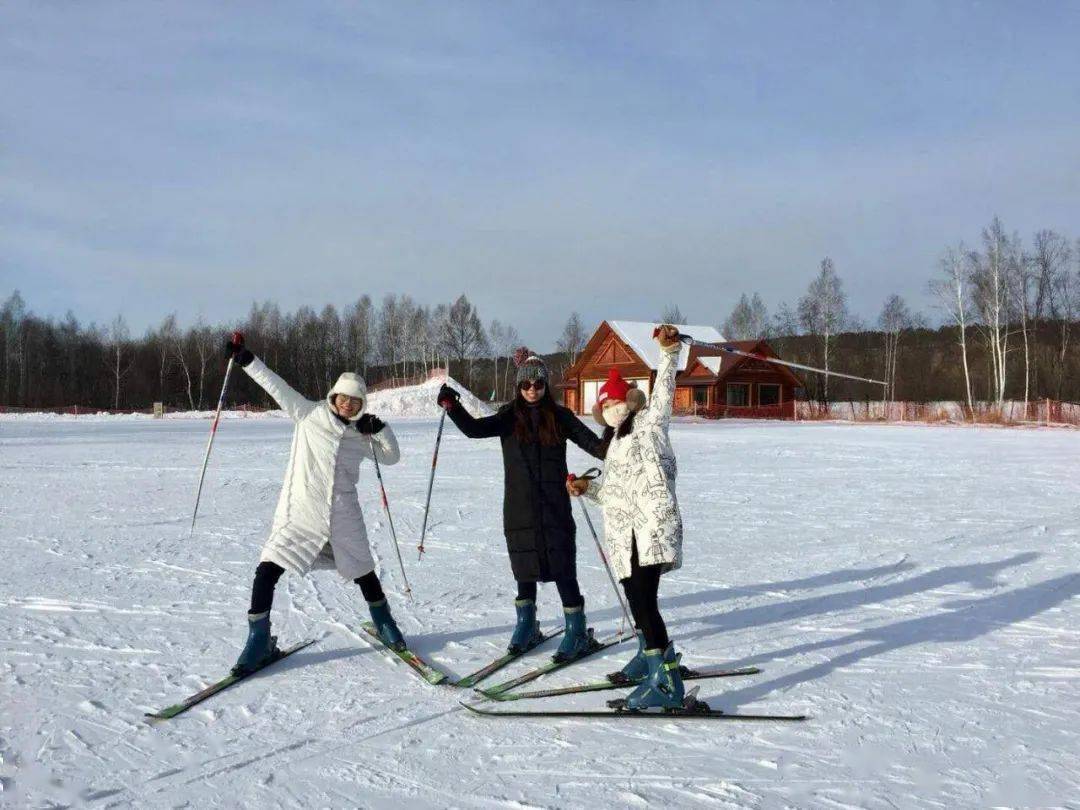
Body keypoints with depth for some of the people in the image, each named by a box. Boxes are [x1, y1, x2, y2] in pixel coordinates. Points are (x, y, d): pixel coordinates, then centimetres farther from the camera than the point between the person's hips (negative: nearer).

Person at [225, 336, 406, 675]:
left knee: (363, 572, 13)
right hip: (301, 511, -2)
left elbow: (391, 457, 13)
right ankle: (259, 642, 0)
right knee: (267, 571, -14)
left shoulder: (362, 435, 7)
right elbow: (276, 386, -3)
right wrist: (246, 360, -10)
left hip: (344, 516, 3)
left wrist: (381, 429, -3)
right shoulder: (309, 414, 0)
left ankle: (384, 624, 39)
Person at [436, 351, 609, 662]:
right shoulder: (509, 417, 4)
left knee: (562, 567, -4)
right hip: (519, 506, 2)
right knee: (525, 567, 11)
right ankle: (526, 625, 30)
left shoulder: (559, 416, 3)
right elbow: (475, 429, -9)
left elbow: (591, 442, -3)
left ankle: (577, 632, 6)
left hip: (554, 507, -1)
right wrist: (453, 407, -25)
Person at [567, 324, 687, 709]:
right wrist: (587, 488, 14)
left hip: (652, 529, -9)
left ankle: (666, 681, -17)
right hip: (625, 537, 9)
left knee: (645, 602, -17)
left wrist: (669, 352, -17)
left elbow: (664, 391, -8)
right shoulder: (615, 444, 27)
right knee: (636, 601, 19)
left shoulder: (648, 424, 5)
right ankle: (649, 655, 39)